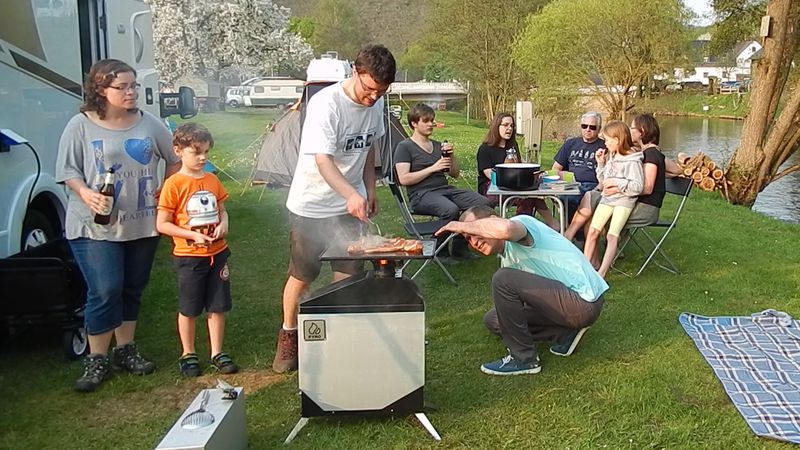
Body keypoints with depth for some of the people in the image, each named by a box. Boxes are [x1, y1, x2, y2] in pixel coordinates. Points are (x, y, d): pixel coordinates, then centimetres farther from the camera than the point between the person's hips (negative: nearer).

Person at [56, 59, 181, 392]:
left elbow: (174, 160, 15)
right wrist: (86, 194, -20)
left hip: (143, 225, 4)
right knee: (105, 291, -9)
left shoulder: (149, 124, 5)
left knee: (132, 289, 13)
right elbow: (68, 171, -2)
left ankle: (125, 350, 29)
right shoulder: (81, 126, -4)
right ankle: (97, 359, 8)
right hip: (95, 227, -4)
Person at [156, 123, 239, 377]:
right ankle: (188, 355, 26)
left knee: (218, 306, 10)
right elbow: (162, 224, -11)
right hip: (189, 256, -4)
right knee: (189, 309, 10)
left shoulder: (212, 180, 4)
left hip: (217, 253, 4)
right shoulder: (174, 184, -11)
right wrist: (193, 235, -20)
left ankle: (217, 354, 23)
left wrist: (223, 225, -8)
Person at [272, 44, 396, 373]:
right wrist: (351, 194, -46)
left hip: (349, 205, 5)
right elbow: (323, 160, -33)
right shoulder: (326, 104, -24)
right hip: (310, 205, -5)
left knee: (349, 274, 2)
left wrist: (370, 189, 13)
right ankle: (288, 337, 27)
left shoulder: (375, 104, -2)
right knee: (302, 275, 7)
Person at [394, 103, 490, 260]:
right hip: (422, 194, -7)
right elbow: (404, 179, -10)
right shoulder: (404, 147, 3)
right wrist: (433, 168, -9)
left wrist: (451, 156, 4)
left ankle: (460, 247, -5)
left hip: (446, 189, 7)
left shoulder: (438, 145, 23)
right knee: (450, 210, -37)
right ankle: (440, 251, -16)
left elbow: (455, 174, 24)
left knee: (483, 203, -17)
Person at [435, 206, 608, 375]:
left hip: (584, 302, -10)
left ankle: (524, 358, -8)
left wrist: (462, 226, -25)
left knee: (503, 279, -20)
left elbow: (504, 228, -39)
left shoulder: (521, 222, -14)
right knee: (493, 319, 14)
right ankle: (565, 333, 9)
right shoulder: (506, 257, 14)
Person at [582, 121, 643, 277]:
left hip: (624, 200, -7)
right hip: (607, 198, 7)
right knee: (592, 231, -7)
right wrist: (600, 164, 8)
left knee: (612, 235, -18)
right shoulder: (610, 157, 13)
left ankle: (601, 274, -21)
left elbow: (638, 186, -16)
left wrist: (617, 182, -20)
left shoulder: (632, 161, -11)